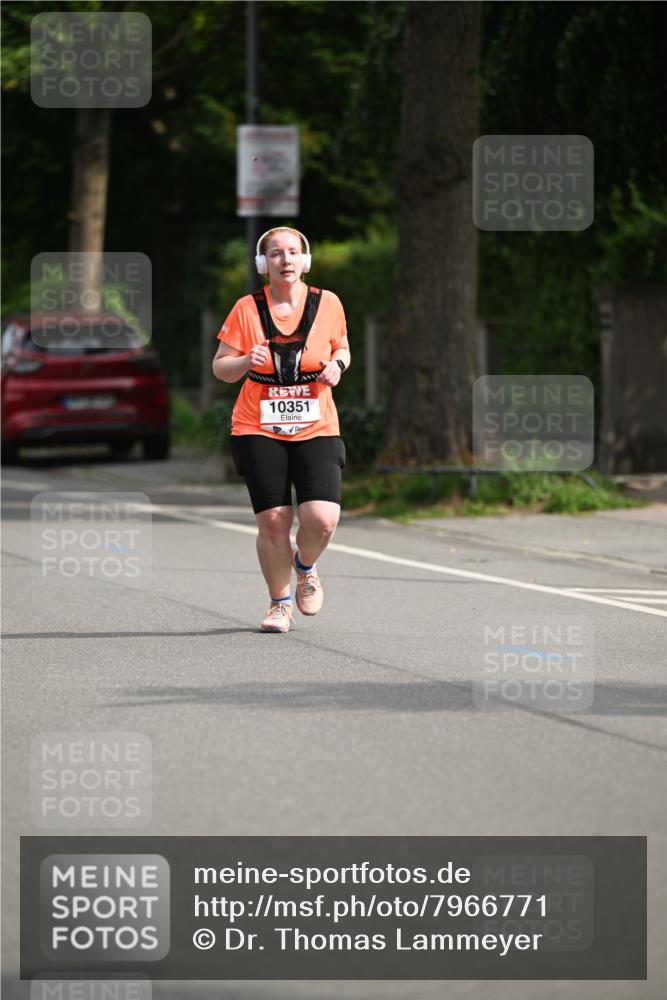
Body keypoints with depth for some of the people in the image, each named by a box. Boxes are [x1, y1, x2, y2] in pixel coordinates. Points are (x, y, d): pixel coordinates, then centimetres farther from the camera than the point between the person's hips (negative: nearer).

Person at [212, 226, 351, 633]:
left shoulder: (327, 304, 3)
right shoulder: (247, 310, -1)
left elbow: (342, 347, 20)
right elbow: (221, 368, 4)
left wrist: (338, 364, -3)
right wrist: (246, 361, -17)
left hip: (317, 430, 1)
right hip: (258, 431, -1)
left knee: (321, 519, -15)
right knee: (273, 520, -4)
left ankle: (306, 566, 19)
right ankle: (280, 602, 18)